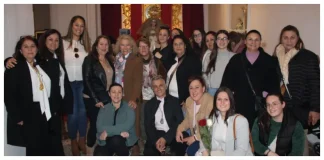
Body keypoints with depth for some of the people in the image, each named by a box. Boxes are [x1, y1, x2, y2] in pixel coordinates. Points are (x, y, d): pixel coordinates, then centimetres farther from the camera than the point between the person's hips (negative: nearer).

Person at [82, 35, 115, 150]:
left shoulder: (110, 60, 12)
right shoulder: (89, 59, -6)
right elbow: (87, 81, -12)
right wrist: (96, 100, -16)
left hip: (108, 99, 5)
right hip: (93, 99, -5)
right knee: (95, 125, -1)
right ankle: (90, 147, 17)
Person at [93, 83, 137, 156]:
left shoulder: (129, 108, 0)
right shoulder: (103, 109, 7)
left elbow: (127, 126, -16)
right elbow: (100, 127, -8)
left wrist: (108, 132, -20)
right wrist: (119, 131, -20)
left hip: (126, 140, -1)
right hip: (106, 141, 1)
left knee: (116, 140, -35)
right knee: (99, 155, -28)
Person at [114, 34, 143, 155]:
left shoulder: (137, 60, -2)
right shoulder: (116, 59, 12)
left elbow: (138, 81, -10)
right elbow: (113, 79, 9)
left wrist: (134, 99, -20)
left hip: (130, 99, -3)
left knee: (133, 126, 0)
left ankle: (135, 149, 13)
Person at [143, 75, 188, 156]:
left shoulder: (174, 101, 6)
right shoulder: (149, 104, 13)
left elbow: (179, 122, -2)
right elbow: (148, 126, 5)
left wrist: (165, 138, -15)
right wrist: (155, 141, -14)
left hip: (173, 134, -1)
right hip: (157, 134, 1)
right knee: (149, 151, -26)